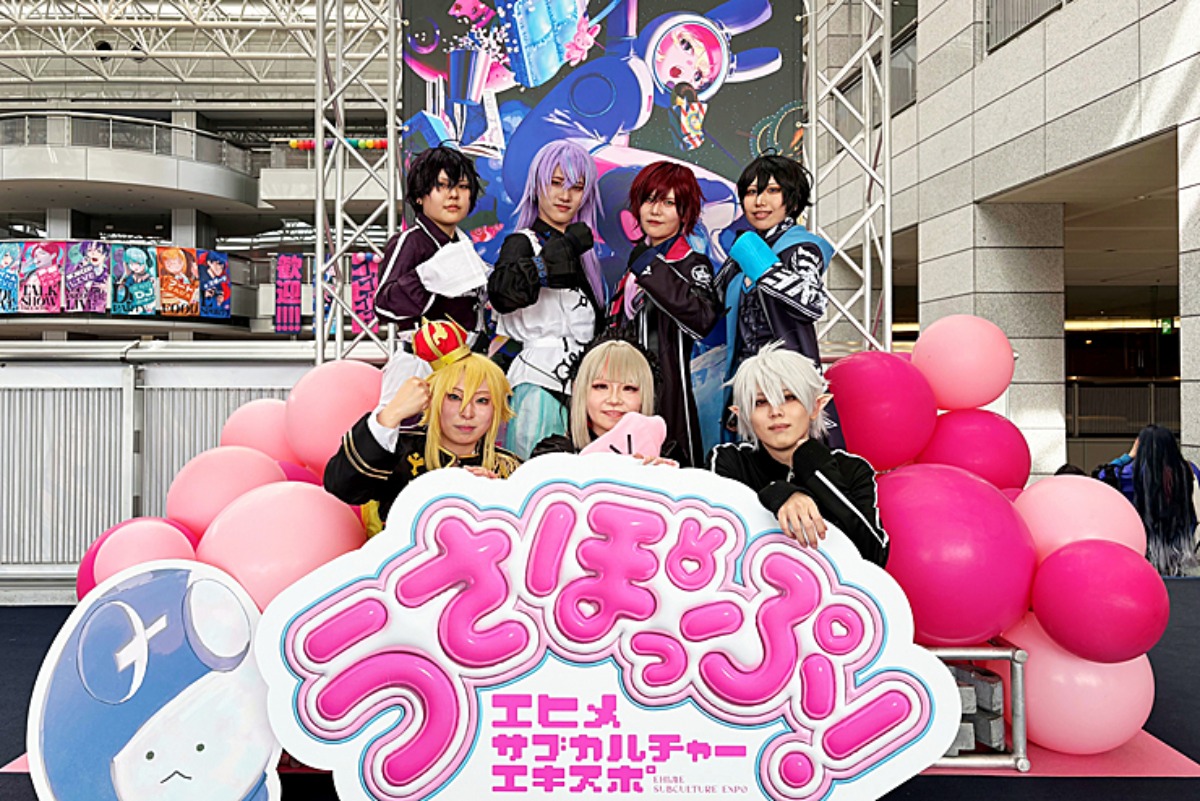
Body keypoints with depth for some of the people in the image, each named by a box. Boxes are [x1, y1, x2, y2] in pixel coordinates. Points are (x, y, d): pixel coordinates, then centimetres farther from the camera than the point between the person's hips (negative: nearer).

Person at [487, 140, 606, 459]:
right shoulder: (523, 242, -4)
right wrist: (563, 250, -23)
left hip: (578, 384, 7)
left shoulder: (581, 250, 18)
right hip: (540, 382, -7)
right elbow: (501, 294, -27)